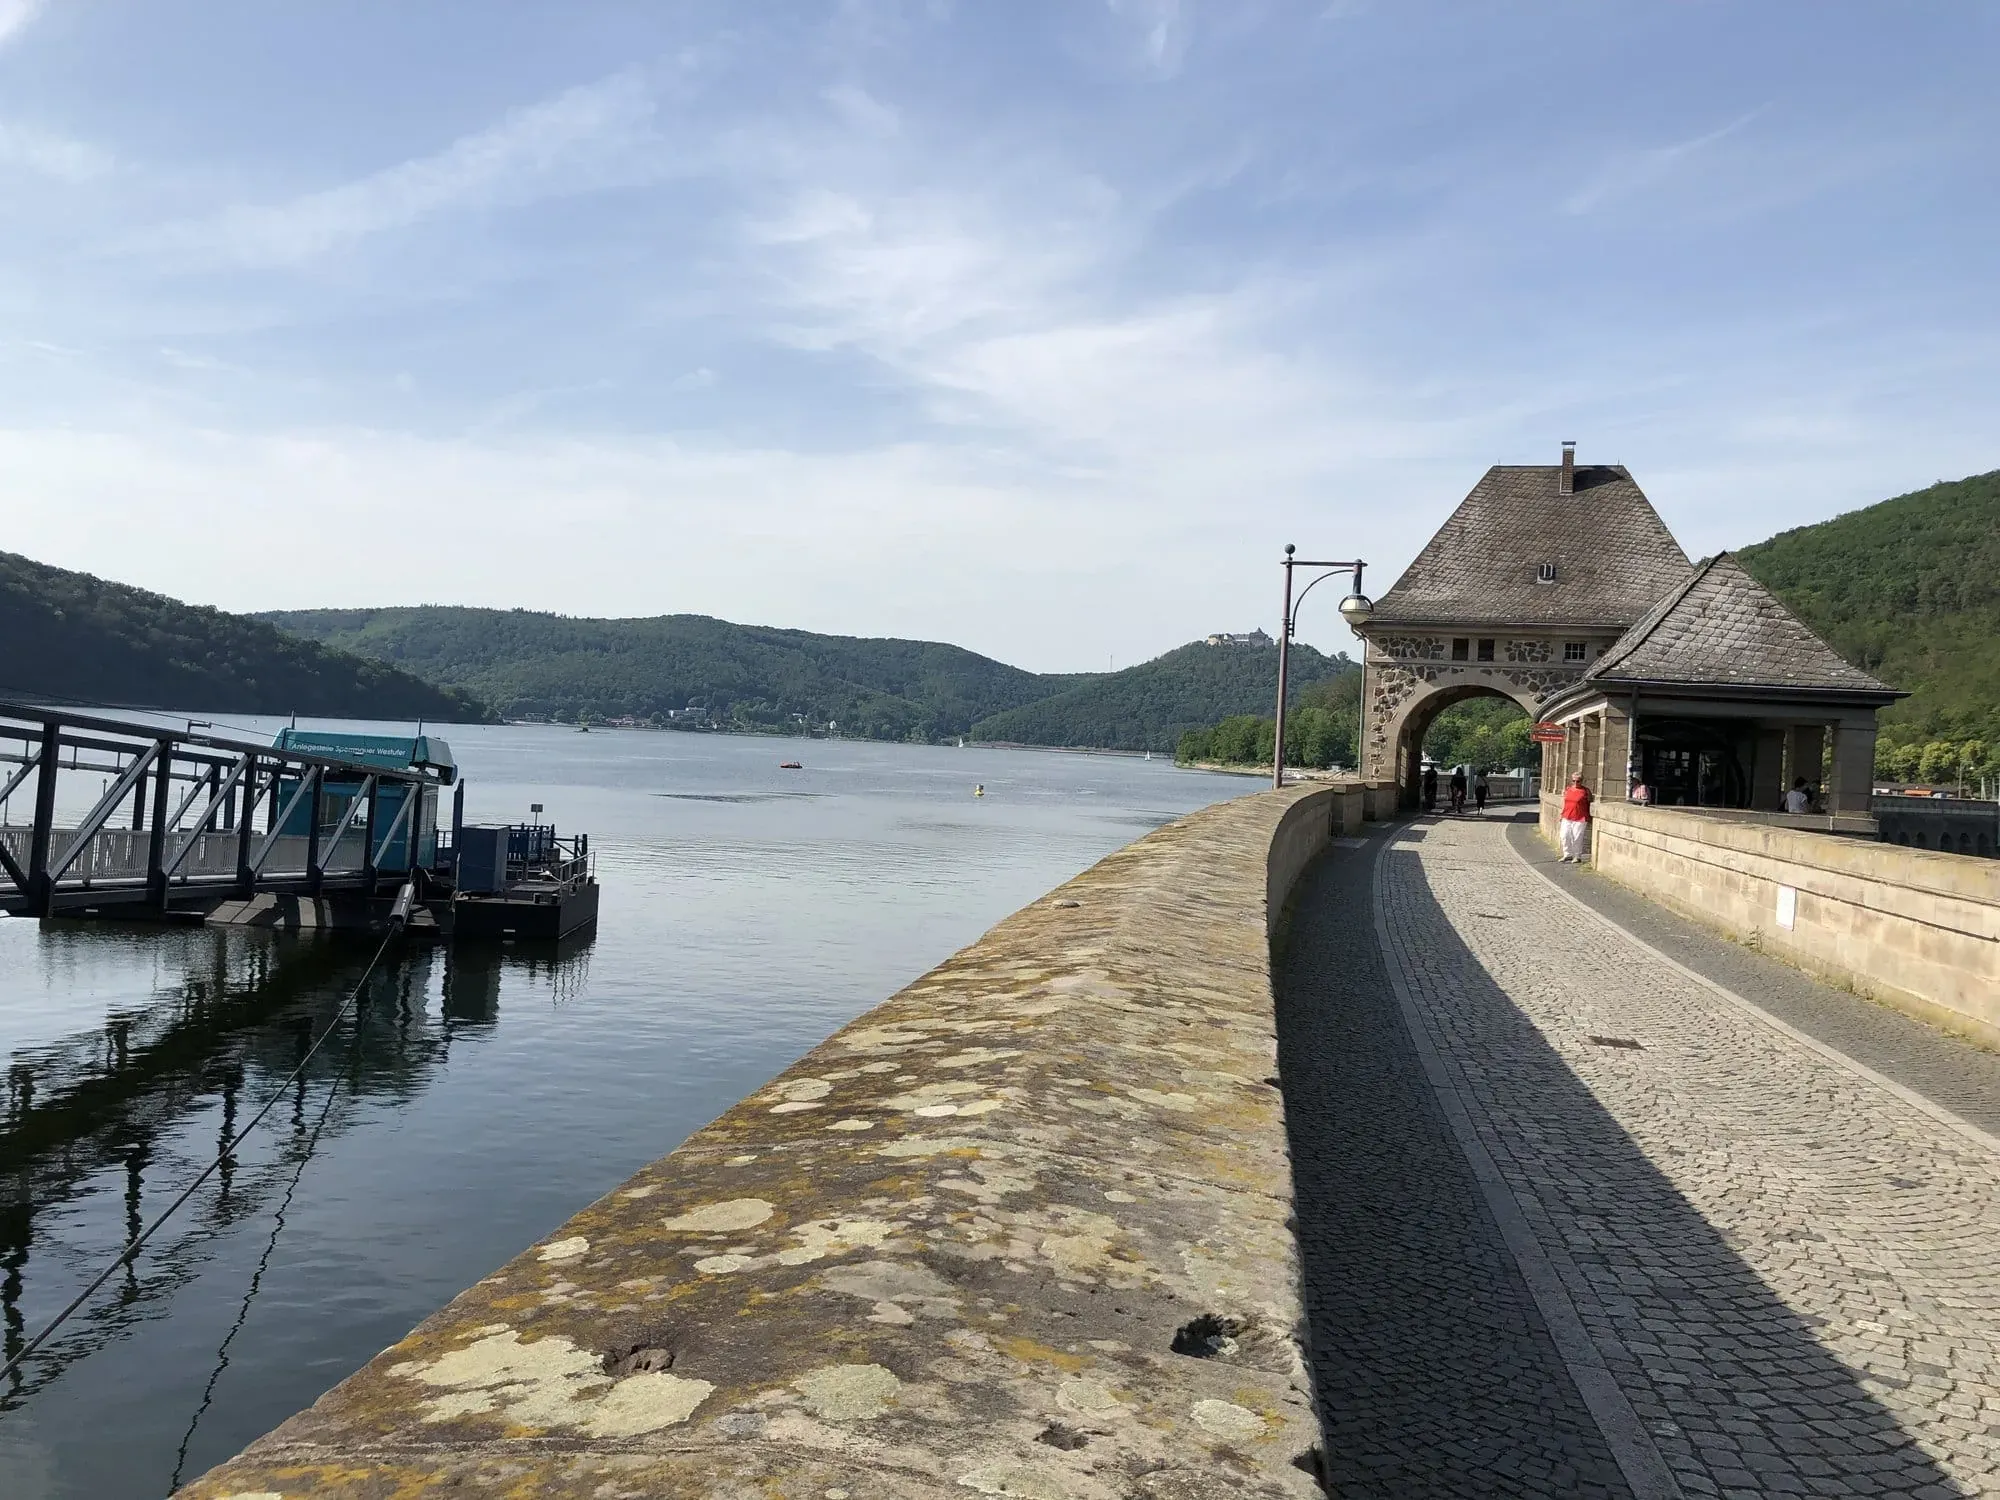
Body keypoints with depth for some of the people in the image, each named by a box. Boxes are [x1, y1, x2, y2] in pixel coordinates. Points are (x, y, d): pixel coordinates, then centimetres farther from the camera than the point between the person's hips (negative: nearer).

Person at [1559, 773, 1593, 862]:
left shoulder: (1585, 791, -2)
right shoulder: (1568, 789, 12)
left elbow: (1589, 804, 2)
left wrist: (1589, 818, 0)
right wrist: (1562, 814, 15)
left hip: (1580, 819, -5)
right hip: (1567, 818, 5)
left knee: (1577, 838, -3)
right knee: (1565, 836, 3)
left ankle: (1577, 857, 9)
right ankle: (1568, 855, 16)